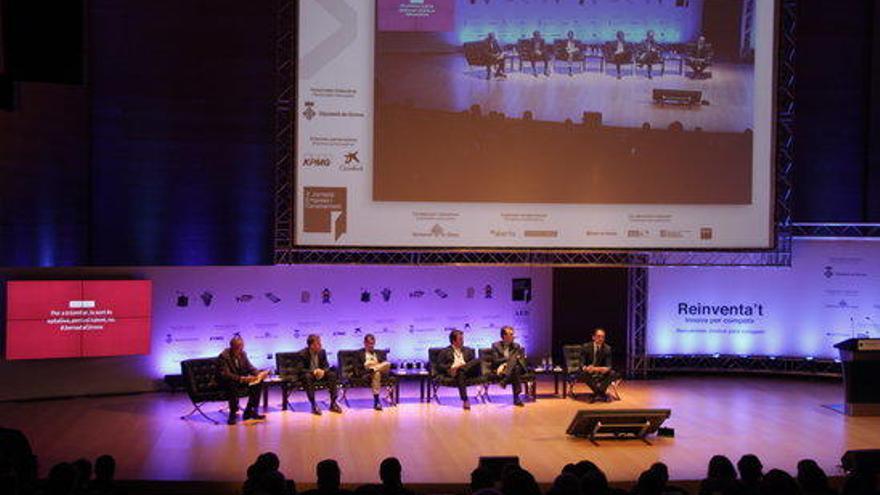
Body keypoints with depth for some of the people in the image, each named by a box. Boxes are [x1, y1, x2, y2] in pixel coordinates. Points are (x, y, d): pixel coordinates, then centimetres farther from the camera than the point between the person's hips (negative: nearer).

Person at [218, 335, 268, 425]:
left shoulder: (243, 354, 0)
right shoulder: (224, 356, -19)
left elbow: (250, 367, 6)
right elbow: (226, 374, -27)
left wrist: (259, 373, -15)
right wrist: (242, 378, -39)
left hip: (242, 379, 6)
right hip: (227, 382, -6)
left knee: (258, 382, -15)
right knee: (232, 384, -39)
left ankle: (250, 411, -6)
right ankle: (232, 414, -23)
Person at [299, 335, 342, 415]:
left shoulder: (322, 351, -2)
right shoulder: (303, 354, -16)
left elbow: (326, 366, 3)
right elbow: (301, 369, -17)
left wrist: (323, 371, -22)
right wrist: (314, 371, -32)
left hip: (320, 373, 4)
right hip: (309, 374, -4)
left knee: (332, 375, -23)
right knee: (307, 377, -39)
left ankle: (333, 404, -21)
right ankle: (314, 405, -37)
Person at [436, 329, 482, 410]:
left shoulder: (468, 350, 29)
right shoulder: (445, 351, 18)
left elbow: (474, 362, 19)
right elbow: (439, 366, 7)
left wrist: (464, 365, -4)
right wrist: (452, 367, -11)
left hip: (469, 370, 3)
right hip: (452, 371, -3)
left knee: (478, 360, -28)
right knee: (461, 374, -42)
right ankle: (465, 400, -48)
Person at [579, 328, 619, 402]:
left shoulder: (607, 348, -8)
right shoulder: (586, 347, -11)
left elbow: (608, 366, -14)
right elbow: (582, 364, -15)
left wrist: (598, 369, -37)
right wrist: (586, 368, -40)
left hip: (601, 374, 1)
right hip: (589, 373, -1)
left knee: (613, 374, -27)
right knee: (583, 374, -35)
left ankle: (597, 394, -24)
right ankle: (601, 394, -22)